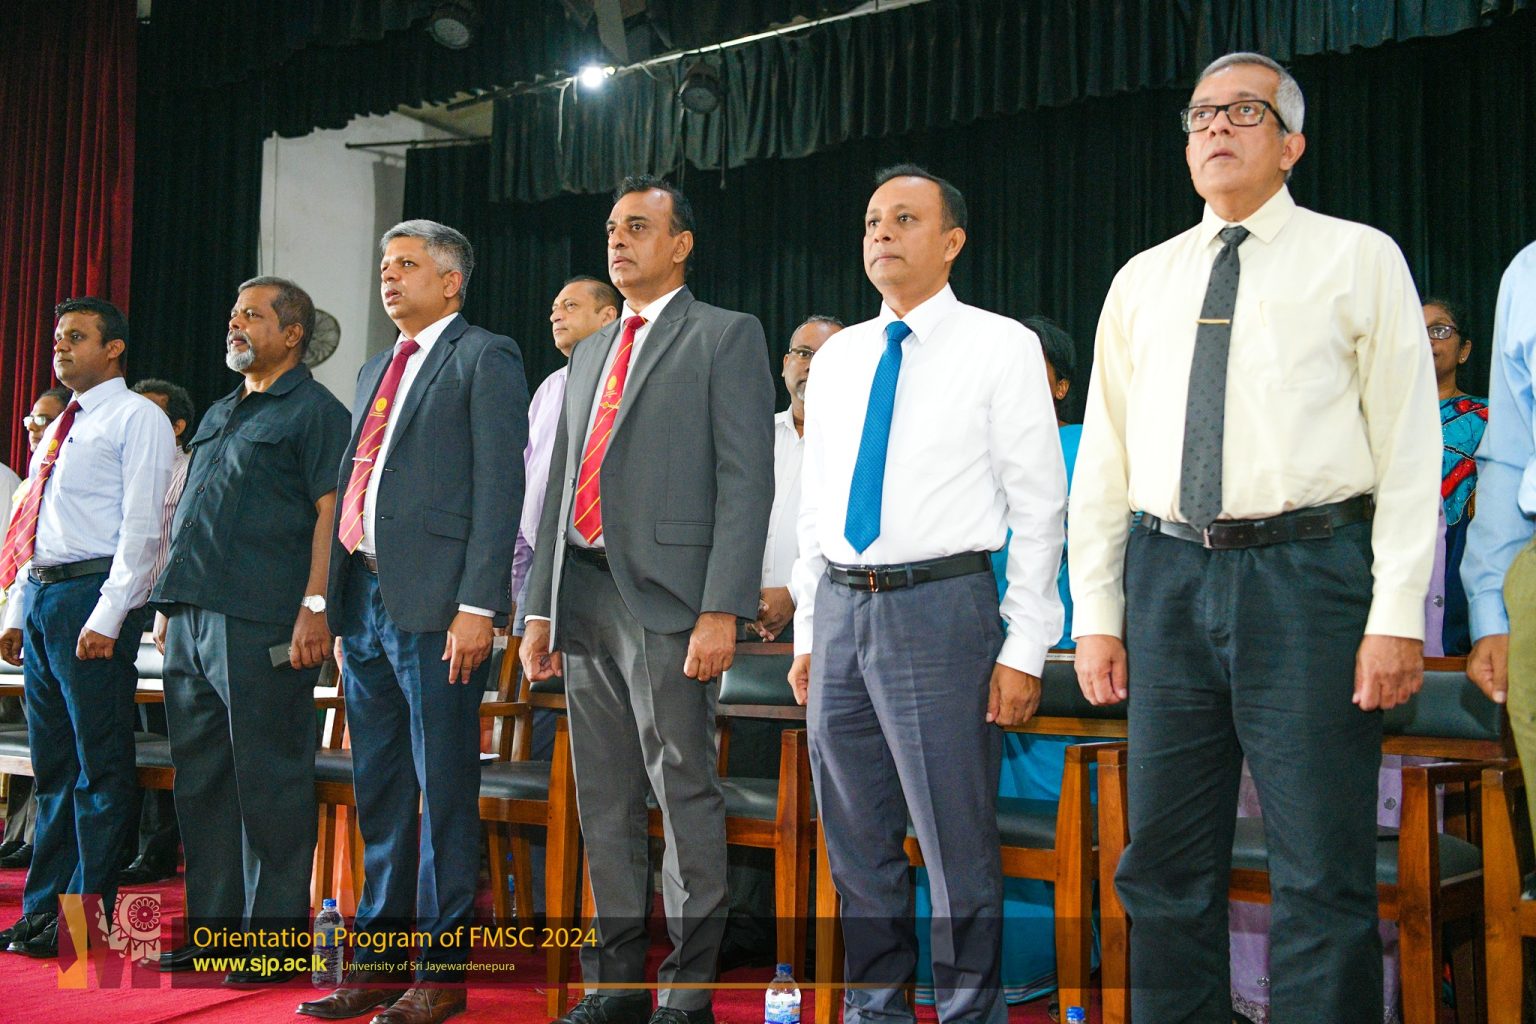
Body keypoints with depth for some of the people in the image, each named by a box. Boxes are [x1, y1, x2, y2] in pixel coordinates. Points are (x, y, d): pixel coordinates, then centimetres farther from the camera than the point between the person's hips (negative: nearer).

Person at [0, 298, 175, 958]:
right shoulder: (58, 428, 21)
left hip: (93, 594, -8)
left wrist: (106, 617, -19)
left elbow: (142, 525, -13)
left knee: (99, 765, -3)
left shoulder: (136, 419, -4)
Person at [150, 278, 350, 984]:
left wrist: (314, 608, -19)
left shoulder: (315, 411, -1)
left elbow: (330, 513, -11)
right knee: (200, 778, 10)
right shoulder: (218, 415, 23)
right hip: (192, 621, 9)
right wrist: (172, 605, 19)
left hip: (261, 625, -8)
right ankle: (210, 926, 20)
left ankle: (274, 937, 4)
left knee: (268, 780, -4)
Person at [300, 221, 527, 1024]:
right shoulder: (376, 370, 22)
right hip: (365, 597, 8)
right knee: (379, 791, 13)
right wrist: (338, 603, 14)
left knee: (444, 790, -1)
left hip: (434, 600, -8)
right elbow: (354, 482, 20)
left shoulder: (484, 358, -2)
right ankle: (379, 959, 22)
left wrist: (477, 604, -18)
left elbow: (500, 486, -11)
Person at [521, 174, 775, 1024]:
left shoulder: (725, 337, 1)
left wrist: (722, 610, -17)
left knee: (684, 795, -2)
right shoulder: (588, 357, 22)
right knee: (604, 803, 11)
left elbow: (747, 479, -8)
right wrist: (540, 607, 14)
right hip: (584, 595, 7)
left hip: (665, 596, -7)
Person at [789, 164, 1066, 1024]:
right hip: (840, 606, 6)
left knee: (957, 841, -1)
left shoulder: (1001, 346, -2)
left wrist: (1025, 648, -11)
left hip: (941, 606, -5)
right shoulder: (836, 358, 14)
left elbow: (1039, 505, -5)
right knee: (857, 841, 13)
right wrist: (809, 633, 13)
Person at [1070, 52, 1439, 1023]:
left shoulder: (1358, 259, 5)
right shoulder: (1143, 280, 15)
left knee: (1323, 873, -1)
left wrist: (1398, 614, -10)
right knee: (1166, 866, 9)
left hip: (1307, 570, -3)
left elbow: (1408, 446, -1)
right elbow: (1103, 457, 13)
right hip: (1169, 573, 4)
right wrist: (1096, 613, 6)